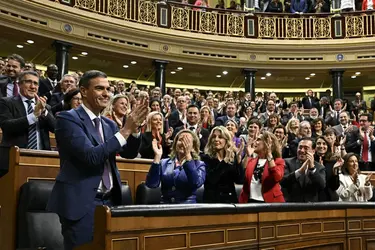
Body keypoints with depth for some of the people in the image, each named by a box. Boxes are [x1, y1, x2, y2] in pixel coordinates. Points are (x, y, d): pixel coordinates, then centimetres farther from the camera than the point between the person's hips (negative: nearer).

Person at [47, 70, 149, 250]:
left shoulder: (109, 124, 12)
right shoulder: (68, 118, -11)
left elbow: (129, 153, 8)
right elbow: (91, 156, -22)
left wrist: (134, 128, -9)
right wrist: (125, 130, -20)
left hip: (109, 200, 7)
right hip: (81, 202, -7)